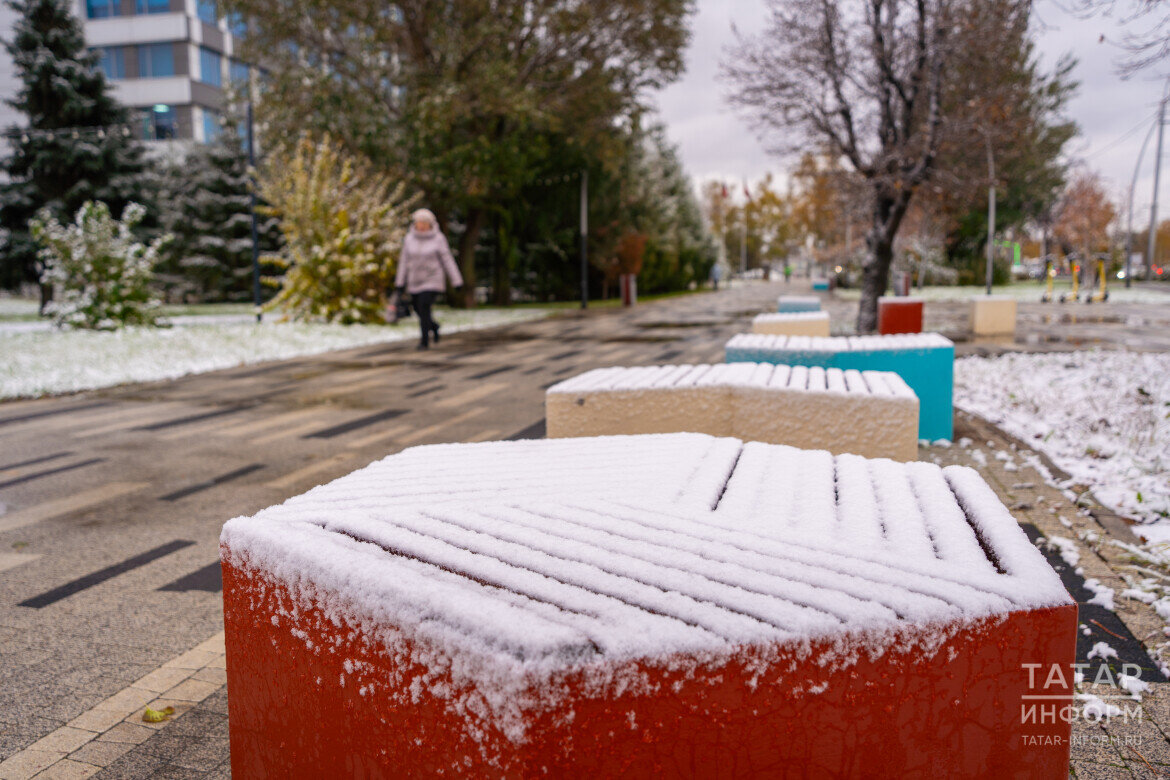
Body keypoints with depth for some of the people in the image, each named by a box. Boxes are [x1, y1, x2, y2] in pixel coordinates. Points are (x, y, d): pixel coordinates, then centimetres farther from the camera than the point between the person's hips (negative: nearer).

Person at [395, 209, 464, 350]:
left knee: (424, 307, -17)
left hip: (432, 280, -4)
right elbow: (404, 261, 4)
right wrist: (400, 284, 4)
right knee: (418, 308, 13)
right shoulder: (410, 239, -1)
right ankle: (433, 326, 43)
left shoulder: (438, 239, -9)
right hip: (415, 282, 4)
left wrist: (456, 281, -7)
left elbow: (447, 260, -6)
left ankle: (425, 341, -7)